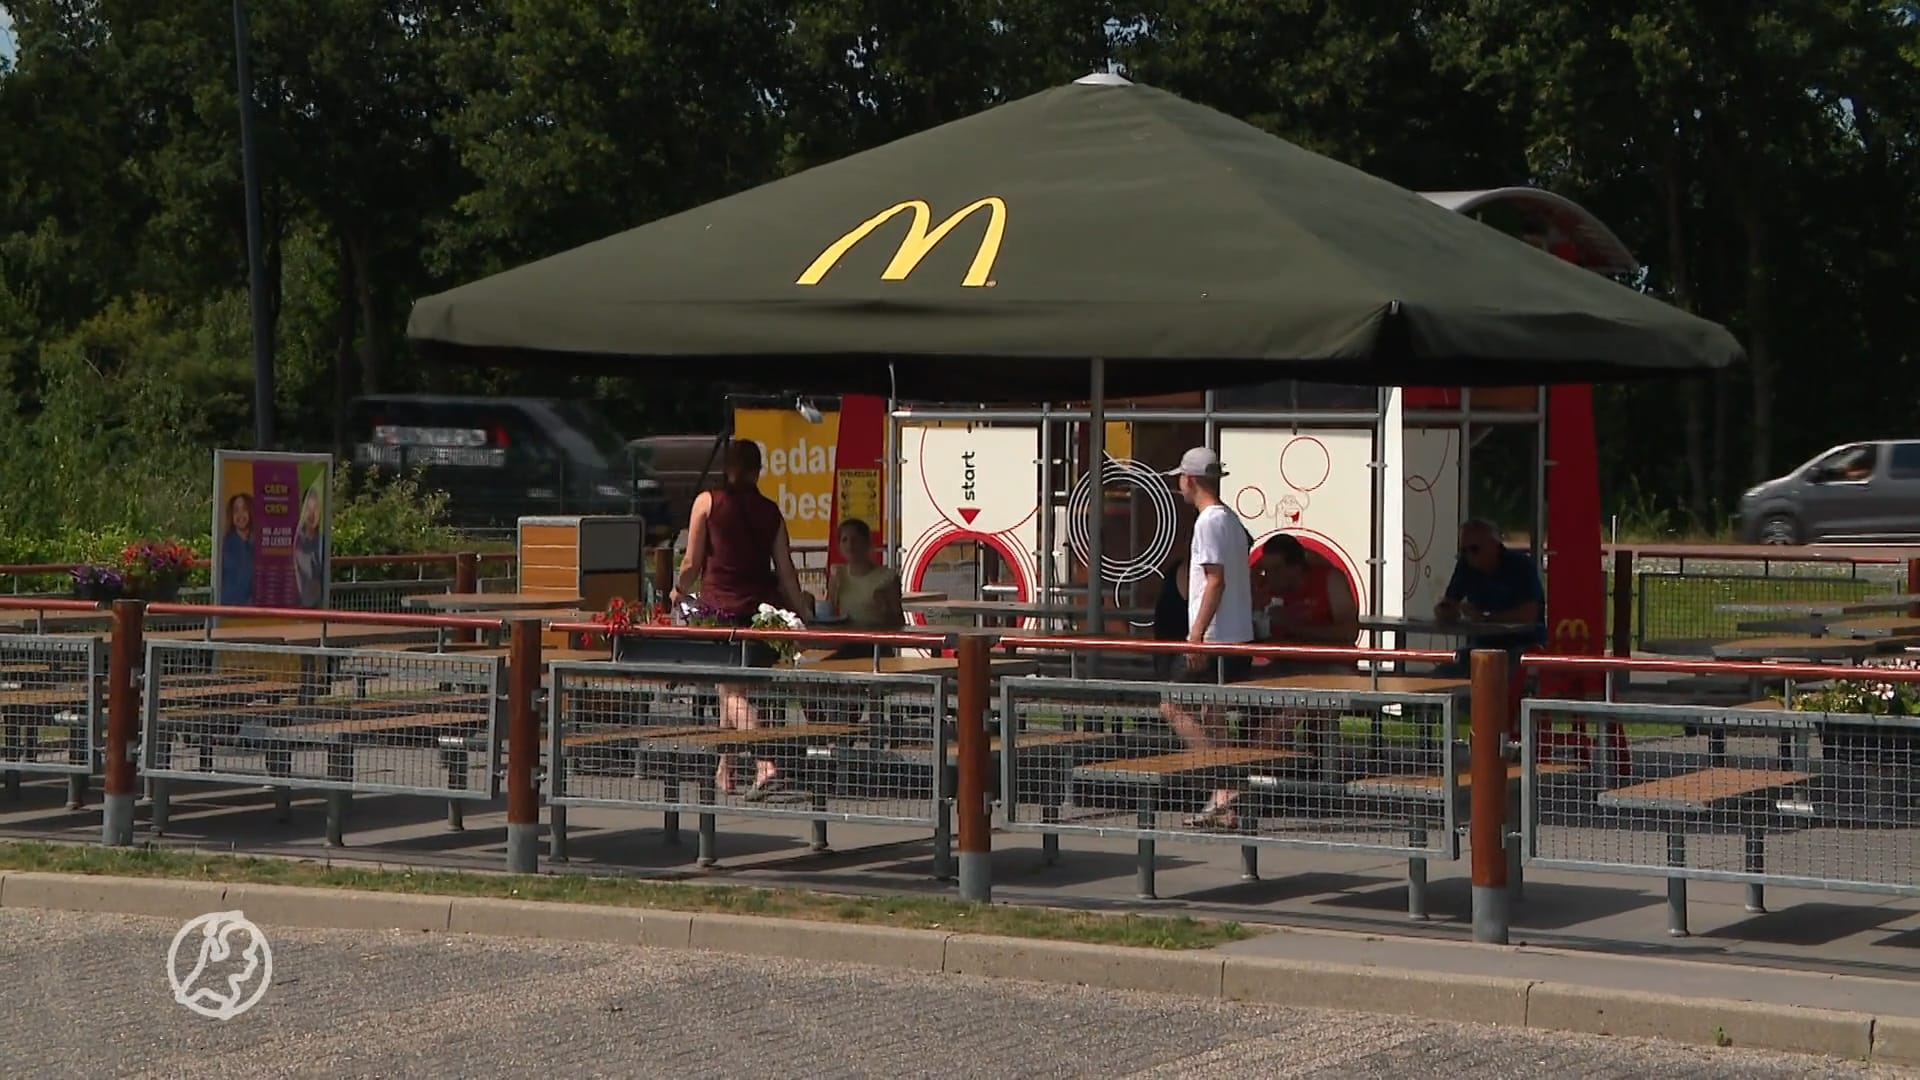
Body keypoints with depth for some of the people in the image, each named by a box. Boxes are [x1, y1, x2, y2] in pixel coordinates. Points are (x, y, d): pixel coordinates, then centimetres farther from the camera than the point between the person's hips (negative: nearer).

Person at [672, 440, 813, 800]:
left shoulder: (708, 501, -1)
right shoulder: (770, 511, 7)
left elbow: (692, 563, 1)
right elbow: (786, 571, 6)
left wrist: (680, 590, 20)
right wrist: (805, 614, 13)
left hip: (720, 606, -4)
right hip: (760, 606, 4)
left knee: (731, 692, -5)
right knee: (732, 689, 18)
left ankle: (765, 766, -23)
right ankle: (725, 770, 27)